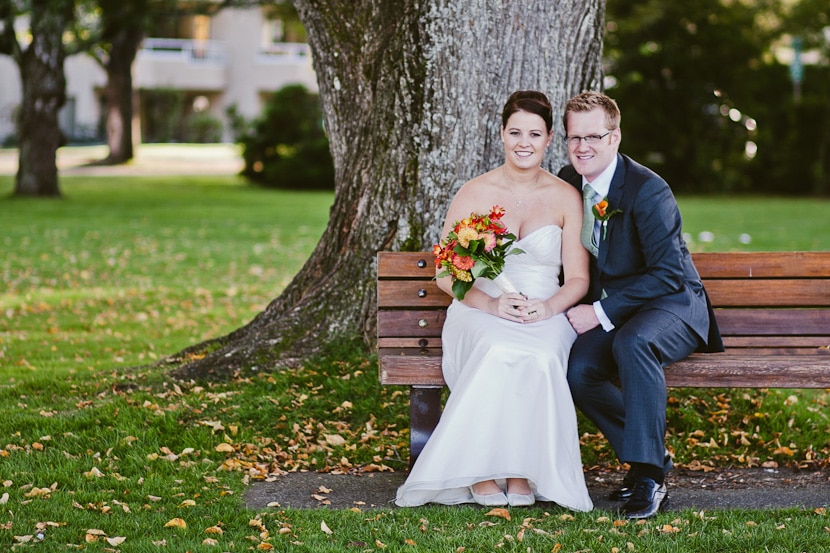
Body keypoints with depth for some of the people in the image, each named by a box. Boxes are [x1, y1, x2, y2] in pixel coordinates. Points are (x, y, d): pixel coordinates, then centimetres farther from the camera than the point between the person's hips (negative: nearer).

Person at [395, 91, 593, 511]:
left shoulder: (566, 198, 9)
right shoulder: (474, 195, 5)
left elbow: (578, 278, 7)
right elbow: (445, 275, 2)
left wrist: (548, 307, -15)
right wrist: (492, 304, -16)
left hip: (545, 319, 1)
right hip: (480, 314, -1)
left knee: (539, 357, -37)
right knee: (498, 352, -38)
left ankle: (522, 473, -26)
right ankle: (482, 474, -30)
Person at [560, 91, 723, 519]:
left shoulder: (648, 190, -18)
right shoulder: (568, 182, 3)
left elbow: (669, 274, -21)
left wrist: (600, 312, -23)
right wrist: (581, 310, -2)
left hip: (672, 305, -6)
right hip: (608, 313, 6)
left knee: (633, 343, -38)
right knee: (577, 368, -23)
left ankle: (649, 476, -29)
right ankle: (653, 453, -3)